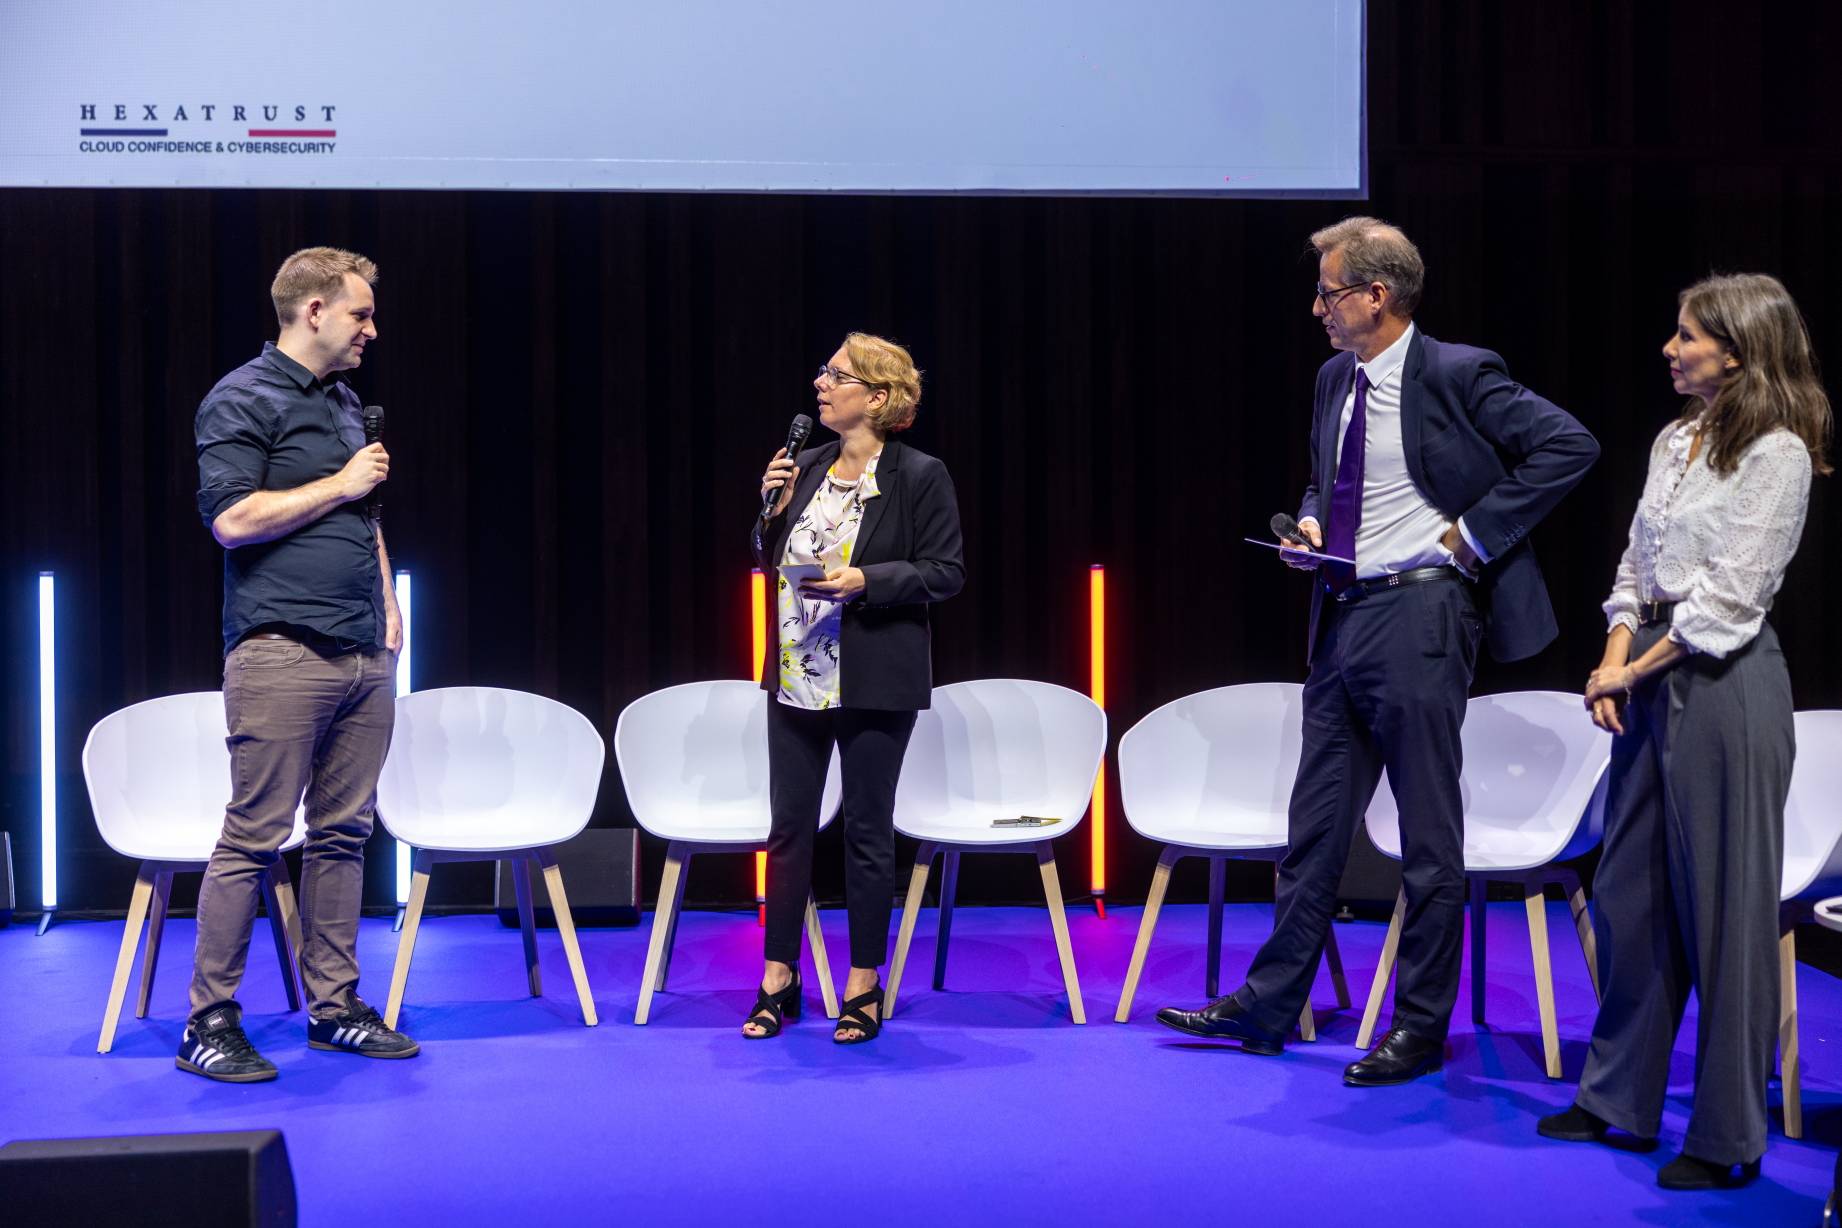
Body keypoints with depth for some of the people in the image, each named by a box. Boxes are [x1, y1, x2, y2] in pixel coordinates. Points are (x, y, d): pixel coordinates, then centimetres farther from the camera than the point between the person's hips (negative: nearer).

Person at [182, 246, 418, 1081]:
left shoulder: (344, 403, 20)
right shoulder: (243, 400, -6)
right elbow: (232, 518, -16)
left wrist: (386, 603, 18)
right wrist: (341, 486, -9)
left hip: (362, 657, 8)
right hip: (282, 654, -8)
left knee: (343, 834, 9)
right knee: (254, 838, -6)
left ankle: (333, 1006, 16)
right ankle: (210, 1020, 1)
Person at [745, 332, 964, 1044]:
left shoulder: (920, 477, -6)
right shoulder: (807, 468, 10)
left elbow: (946, 572, -7)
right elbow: (771, 561, 17)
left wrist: (866, 579, -19)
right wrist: (774, 511, -2)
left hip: (873, 684, -5)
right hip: (795, 677, 5)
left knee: (867, 831, 3)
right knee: (789, 825, 7)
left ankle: (864, 988, 14)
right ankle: (778, 980, 17)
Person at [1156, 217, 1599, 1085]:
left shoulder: (1456, 376, -11)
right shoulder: (1336, 380, 13)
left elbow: (1569, 446, -15)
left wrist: (1476, 532, -15)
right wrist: (1311, 523, 6)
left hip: (1417, 615, -8)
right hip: (1343, 618, 8)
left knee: (1428, 833, 2)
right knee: (1316, 824, 13)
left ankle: (1421, 1028, 11)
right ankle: (1268, 1005, 20)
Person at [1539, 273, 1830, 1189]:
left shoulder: (1777, 452, -11)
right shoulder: (1675, 441, 13)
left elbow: (1730, 595, -15)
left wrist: (1633, 670, -10)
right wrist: (1615, 661, 0)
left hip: (1723, 684, -8)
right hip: (1649, 680, 8)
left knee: (1724, 910, -1)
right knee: (1627, 896, 13)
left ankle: (1727, 1137, 8)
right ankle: (1619, 1098, 25)